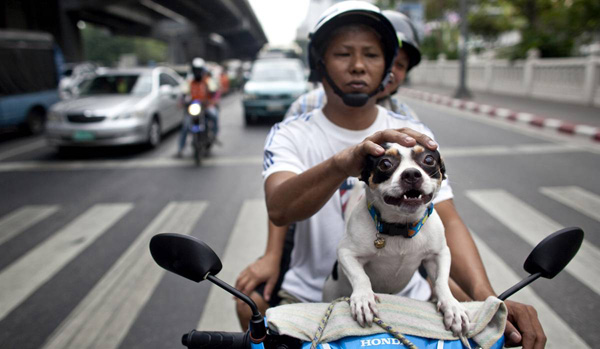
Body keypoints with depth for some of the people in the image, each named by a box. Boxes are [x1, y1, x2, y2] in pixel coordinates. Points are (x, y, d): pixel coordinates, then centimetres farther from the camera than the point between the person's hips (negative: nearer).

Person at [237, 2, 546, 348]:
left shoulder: (415, 135, 0)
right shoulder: (290, 135, -7)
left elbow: (447, 221, -9)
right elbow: (279, 209, -26)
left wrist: (485, 295, -26)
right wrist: (342, 163, -45)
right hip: (313, 297, -1)